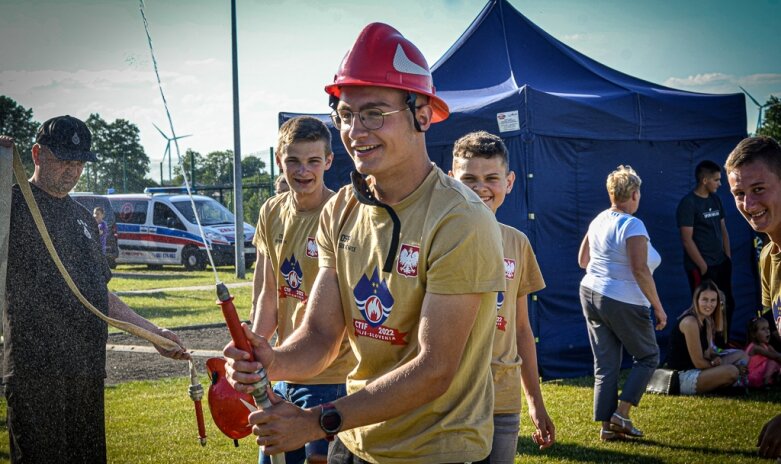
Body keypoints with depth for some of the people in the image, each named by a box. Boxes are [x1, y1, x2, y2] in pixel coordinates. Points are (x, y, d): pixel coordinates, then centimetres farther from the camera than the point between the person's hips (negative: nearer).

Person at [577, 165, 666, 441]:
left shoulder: (599, 220, 7)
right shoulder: (632, 225, -16)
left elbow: (582, 260, 16)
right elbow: (640, 271, -22)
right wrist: (658, 307, -16)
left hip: (591, 294, 7)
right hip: (623, 302, -7)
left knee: (605, 364, 10)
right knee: (648, 356, 10)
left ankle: (607, 425, 10)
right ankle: (621, 413, 3)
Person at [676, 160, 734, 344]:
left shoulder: (715, 199, 10)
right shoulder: (688, 203, -12)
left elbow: (723, 230, 16)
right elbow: (687, 239, -15)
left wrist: (728, 258, 8)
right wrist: (703, 267, -14)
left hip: (721, 264, 7)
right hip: (700, 268, -7)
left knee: (727, 306, 12)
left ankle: (722, 345, 25)